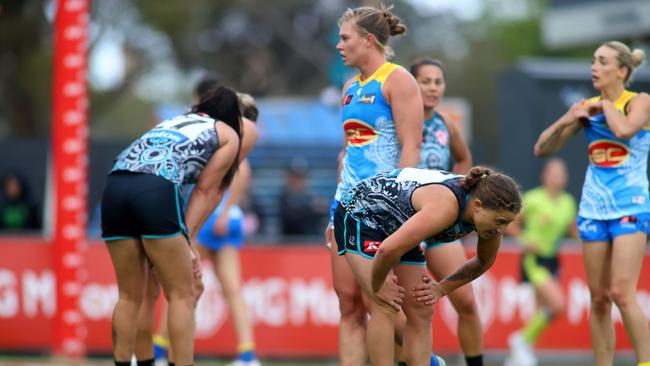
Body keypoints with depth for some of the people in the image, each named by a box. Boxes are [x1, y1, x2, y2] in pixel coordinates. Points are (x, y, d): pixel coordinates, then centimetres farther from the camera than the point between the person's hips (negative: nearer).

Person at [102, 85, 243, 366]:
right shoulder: (227, 134, 21)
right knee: (182, 295, 1)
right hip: (155, 191, -6)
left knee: (129, 296, 13)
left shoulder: (174, 121, 38)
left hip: (115, 186, 6)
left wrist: (184, 241, 26)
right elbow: (204, 191, 13)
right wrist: (186, 240, 9)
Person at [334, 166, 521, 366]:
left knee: (421, 312, 1)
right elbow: (388, 250, -45)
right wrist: (377, 286, -28)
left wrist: (441, 289, 1)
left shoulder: (487, 211, -15)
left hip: (395, 227, 8)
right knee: (385, 308, -19)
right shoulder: (445, 207, -41)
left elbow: (484, 262, 8)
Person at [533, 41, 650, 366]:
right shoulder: (587, 107, 8)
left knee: (621, 293, -16)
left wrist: (607, 104, -10)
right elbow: (542, 149, 8)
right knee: (598, 298, 3)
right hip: (593, 208, 5)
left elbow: (624, 129, -28)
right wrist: (566, 120, -8)